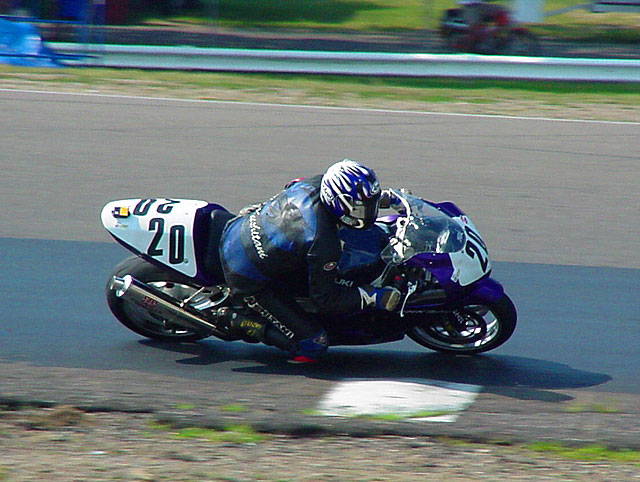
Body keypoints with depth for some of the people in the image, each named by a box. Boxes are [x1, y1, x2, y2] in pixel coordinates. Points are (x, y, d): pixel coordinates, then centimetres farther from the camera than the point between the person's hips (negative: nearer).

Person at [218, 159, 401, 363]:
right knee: (312, 346, -6)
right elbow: (325, 299, -20)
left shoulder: (312, 185, -13)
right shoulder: (325, 244, -32)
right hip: (249, 281, -8)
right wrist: (373, 297, -20)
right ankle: (238, 321, 1)